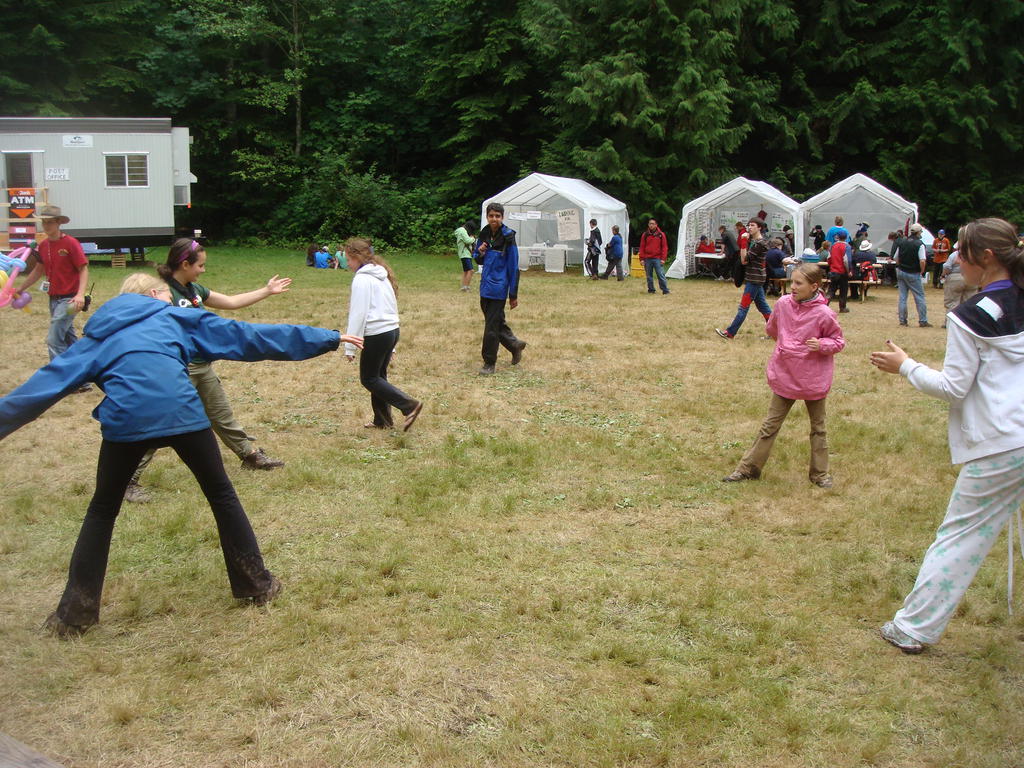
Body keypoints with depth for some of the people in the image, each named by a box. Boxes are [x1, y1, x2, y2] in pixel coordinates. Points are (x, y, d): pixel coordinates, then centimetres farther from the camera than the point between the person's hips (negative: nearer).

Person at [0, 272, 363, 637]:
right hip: (181, 413, -1)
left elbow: (47, 381, 20)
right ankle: (257, 583, 24)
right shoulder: (174, 318, 23)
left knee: (102, 511, 21)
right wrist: (328, 338, 21)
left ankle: (75, 611, 19)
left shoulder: (99, 337, 27)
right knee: (222, 494, 19)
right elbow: (245, 336, 20)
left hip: (125, 421, 1)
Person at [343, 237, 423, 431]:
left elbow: (358, 314, -16)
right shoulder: (382, 275, 15)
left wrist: (350, 347, -11)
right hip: (392, 330, 9)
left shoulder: (362, 279, -12)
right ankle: (382, 420, 20)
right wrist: (391, 347, 23)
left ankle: (409, 405, -9)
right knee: (378, 376, 17)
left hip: (376, 334, -9)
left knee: (369, 379, 2)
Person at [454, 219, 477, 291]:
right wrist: (472, 238, -2)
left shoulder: (463, 230, 21)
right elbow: (467, 240, -20)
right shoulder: (463, 231, -11)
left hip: (467, 254, 11)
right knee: (470, 270, -17)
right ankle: (466, 286, -20)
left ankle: (463, 287, 14)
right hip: (465, 254, -11)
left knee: (465, 271, 13)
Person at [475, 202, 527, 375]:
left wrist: (513, 295, -11)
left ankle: (489, 363, 5)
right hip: (485, 286, 6)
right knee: (496, 322, 14)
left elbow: (513, 267, -10)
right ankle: (515, 344, 35)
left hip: (498, 288, -6)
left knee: (492, 326, -4)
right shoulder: (484, 235, 6)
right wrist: (480, 252, -8)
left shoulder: (507, 237, -11)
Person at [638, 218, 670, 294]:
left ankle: (665, 290, -7)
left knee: (661, 275, -8)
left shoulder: (661, 234, 4)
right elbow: (642, 247, 8)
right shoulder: (645, 235, 8)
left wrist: (663, 259, -5)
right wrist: (642, 259, 1)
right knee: (649, 276, 6)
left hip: (657, 259, -2)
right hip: (647, 259, 2)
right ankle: (651, 290, 16)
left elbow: (664, 247, 2)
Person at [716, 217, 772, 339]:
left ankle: (730, 333, -2)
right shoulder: (753, 240, 12)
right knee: (762, 306, 13)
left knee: (743, 307, -5)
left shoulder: (760, 244, -18)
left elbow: (744, 260, -19)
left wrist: (743, 242, -21)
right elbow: (743, 258, 14)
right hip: (755, 278, 10)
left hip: (754, 280, -10)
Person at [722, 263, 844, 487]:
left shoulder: (824, 314, -17)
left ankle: (820, 473, 28)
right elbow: (773, 329, 16)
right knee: (770, 426, 11)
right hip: (784, 377, 3)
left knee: (818, 428, 15)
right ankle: (748, 468, 18)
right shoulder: (783, 304, -6)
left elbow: (839, 341, -6)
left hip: (813, 380, -3)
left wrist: (822, 345, -22)